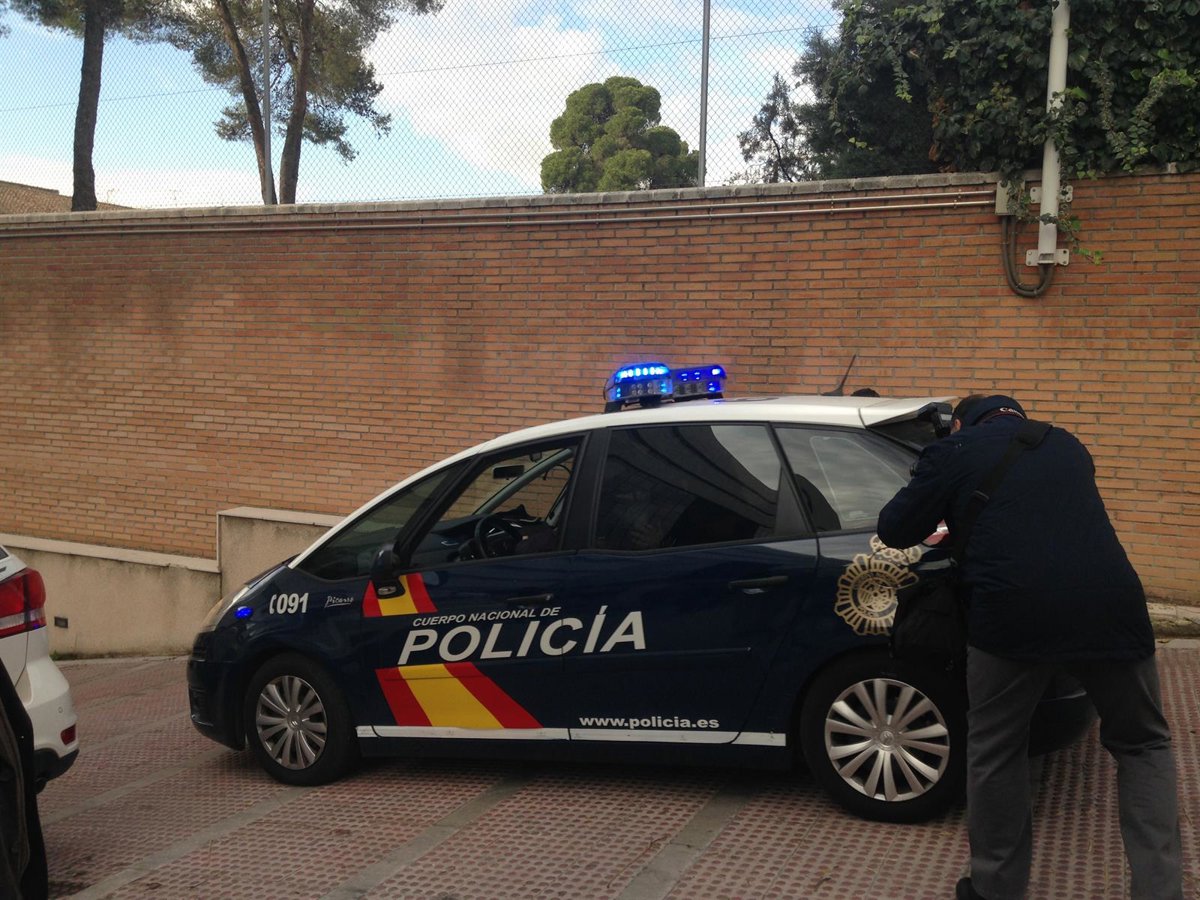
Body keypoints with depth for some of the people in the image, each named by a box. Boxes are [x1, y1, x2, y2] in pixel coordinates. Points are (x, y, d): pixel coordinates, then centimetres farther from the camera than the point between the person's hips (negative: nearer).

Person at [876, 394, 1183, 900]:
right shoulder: (1065, 444, 25)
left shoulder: (954, 450, 10)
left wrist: (942, 516, 34)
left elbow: (894, 530, 13)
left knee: (995, 752, 16)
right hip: (1111, 608, 4)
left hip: (1013, 617, -3)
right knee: (1142, 746, 23)